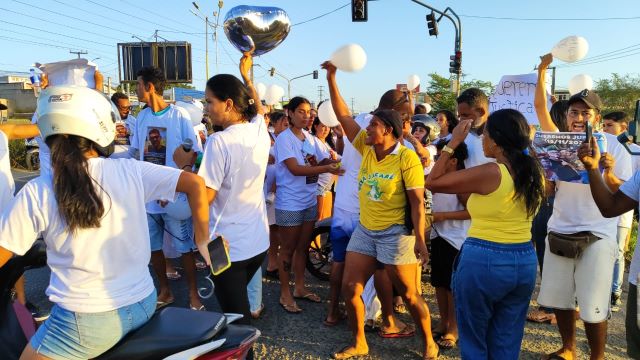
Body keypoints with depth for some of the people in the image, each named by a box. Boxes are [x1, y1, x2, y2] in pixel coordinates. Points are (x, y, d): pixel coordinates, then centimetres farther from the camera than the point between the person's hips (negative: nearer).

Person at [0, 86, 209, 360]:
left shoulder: (36, 193, -11)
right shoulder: (131, 171, -7)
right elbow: (196, 184, -9)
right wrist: (202, 240, 0)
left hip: (85, 322, -3)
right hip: (143, 305, 4)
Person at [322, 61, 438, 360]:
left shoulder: (407, 158, -15)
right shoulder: (366, 149, 2)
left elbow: (417, 202, -15)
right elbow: (343, 115, 0)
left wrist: (420, 239, -18)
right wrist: (331, 78, -5)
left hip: (396, 233, -6)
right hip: (364, 230, 6)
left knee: (409, 295, 6)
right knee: (349, 288, 7)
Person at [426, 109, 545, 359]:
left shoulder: (489, 172, -19)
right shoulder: (534, 173, 1)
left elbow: (432, 182, -13)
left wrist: (453, 142, -6)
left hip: (483, 261, -6)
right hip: (524, 262, 7)